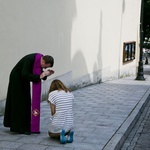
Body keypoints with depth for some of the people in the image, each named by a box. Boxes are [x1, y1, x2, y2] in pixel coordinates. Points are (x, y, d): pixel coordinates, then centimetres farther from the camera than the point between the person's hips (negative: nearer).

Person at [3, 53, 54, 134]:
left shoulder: (39, 60, -8)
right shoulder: (30, 59, -31)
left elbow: (37, 73, 3)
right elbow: (24, 74, -35)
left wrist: (45, 74, -16)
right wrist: (39, 76, -34)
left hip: (24, 81, 8)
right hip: (17, 79, -8)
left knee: (26, 102, 8)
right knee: (19, 103, -5)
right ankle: (19, 128, 1)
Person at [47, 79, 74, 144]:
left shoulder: (52, 94, -8)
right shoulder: (70, 93, 8)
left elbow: (53, 112, -11)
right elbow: (69, 109, 6)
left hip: (58, 124, -4)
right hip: (70, 124, 4)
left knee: (50, 133, 28)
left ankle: (59, 134, -5)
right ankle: (68, 133, 1)